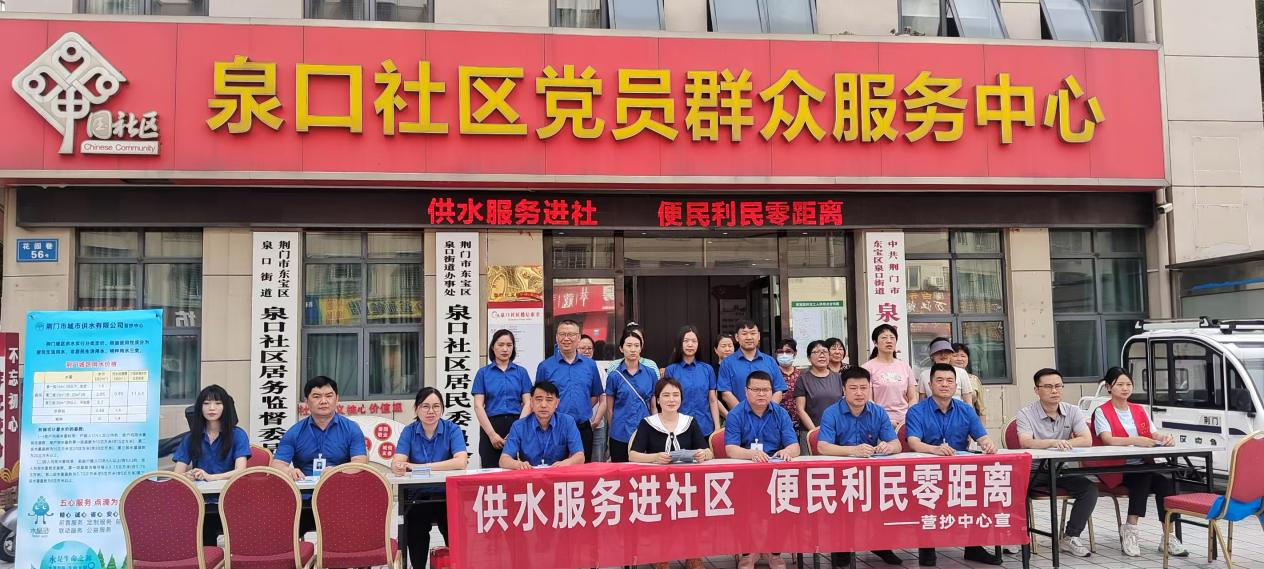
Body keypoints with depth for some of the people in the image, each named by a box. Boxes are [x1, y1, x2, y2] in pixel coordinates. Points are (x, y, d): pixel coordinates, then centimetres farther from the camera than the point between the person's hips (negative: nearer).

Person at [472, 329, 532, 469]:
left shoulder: (521, 372, 9)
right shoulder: (483, 372, 6)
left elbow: (527, 403, 2)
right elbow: (478, 406, 0)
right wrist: (492, 434, -10)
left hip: (516, 424, 1)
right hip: (491, 425, 0)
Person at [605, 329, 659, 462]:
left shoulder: (651, 374, 4)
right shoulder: (614, 375, 0)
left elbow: (654, 406, 11)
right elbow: (609, 409, 6)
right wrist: (615, 429, 10)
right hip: (620, 436, -1)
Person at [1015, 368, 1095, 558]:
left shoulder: (1073, 411, 4)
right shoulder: (1026, 413, -6)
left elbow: (1087, 440, -9)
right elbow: (1026, 442, -23)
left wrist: (1063, 443, -23)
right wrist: (1053, 443, -39)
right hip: (1034, 471, -3)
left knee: (1090, 489, -19)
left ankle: (1070, 537, -4)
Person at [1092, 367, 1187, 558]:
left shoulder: (1139, 410, 20)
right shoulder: (1102, 412, -1)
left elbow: (1153, 434, 8)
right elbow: (1108, 440, -17)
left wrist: (1164, 437, -17)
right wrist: (1135, 440, -32)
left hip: (1142, 467, 5)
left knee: (1166, 483, -24)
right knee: (1143, 478, -33)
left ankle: (1168, 536, -21)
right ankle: (1131, 530, -28)